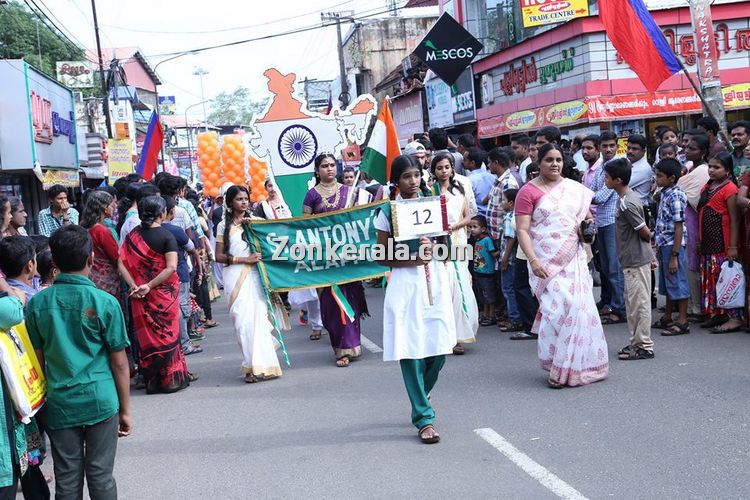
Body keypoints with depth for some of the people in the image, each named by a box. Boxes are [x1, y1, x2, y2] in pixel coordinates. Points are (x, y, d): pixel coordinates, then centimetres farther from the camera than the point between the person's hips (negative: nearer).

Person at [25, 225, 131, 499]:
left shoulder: (37, 303, -1)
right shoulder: (105, 302, -9)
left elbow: (37, 360, 5)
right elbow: (119, 363, -5)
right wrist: (125, 410, 4)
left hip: (59, 404, 2)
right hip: (101, 402, -2)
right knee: (100, 477, 7)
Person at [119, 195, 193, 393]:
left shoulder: (132, 236, 2)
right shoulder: (166, 236, -9)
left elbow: (122, 264, -6)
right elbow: (171, 267, -20)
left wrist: (134, 286, -11)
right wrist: (150, 286, -17)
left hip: (140, 294, 3)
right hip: (164, 293, -3)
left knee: (147, 334, 11)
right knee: (167, 333, 8)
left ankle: (151, 380, 18)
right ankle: (171, 378, 14)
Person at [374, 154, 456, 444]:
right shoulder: (387, 213, 0)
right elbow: (383, 257, 1)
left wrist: (433, 248, -10)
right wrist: (413, 259, -13)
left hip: (435, 281, 3)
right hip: (405, 284, -3)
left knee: (438, 349, 4)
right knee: (410, 351, -5)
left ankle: (420, 401, 30)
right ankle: (424, 418, 3)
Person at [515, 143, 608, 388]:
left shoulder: (575, 189, 11)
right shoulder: (528, 191, -3)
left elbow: (587, 215, 26)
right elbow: (522, 230, -8)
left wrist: (587, 224, 1)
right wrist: (533, 260, -19)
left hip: (574, 258, 5)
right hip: (547, 262, -4)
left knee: (580, 309, 2)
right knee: (558, 309, -10)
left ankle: (577, 365, 18)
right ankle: (557, 368, 5)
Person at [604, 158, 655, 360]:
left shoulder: (627, 204, -21)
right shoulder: (628, 198, 10)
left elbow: (645, 232, -17)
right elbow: (645, 232, 15)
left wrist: (647, 245, 3)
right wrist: (651, 253, 16)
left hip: (637, 261, -10)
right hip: (632, 260, 10)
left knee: (639, 303, -3)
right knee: (632, 302, 16)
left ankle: (645, 346, 5)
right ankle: (636, 342, 24)